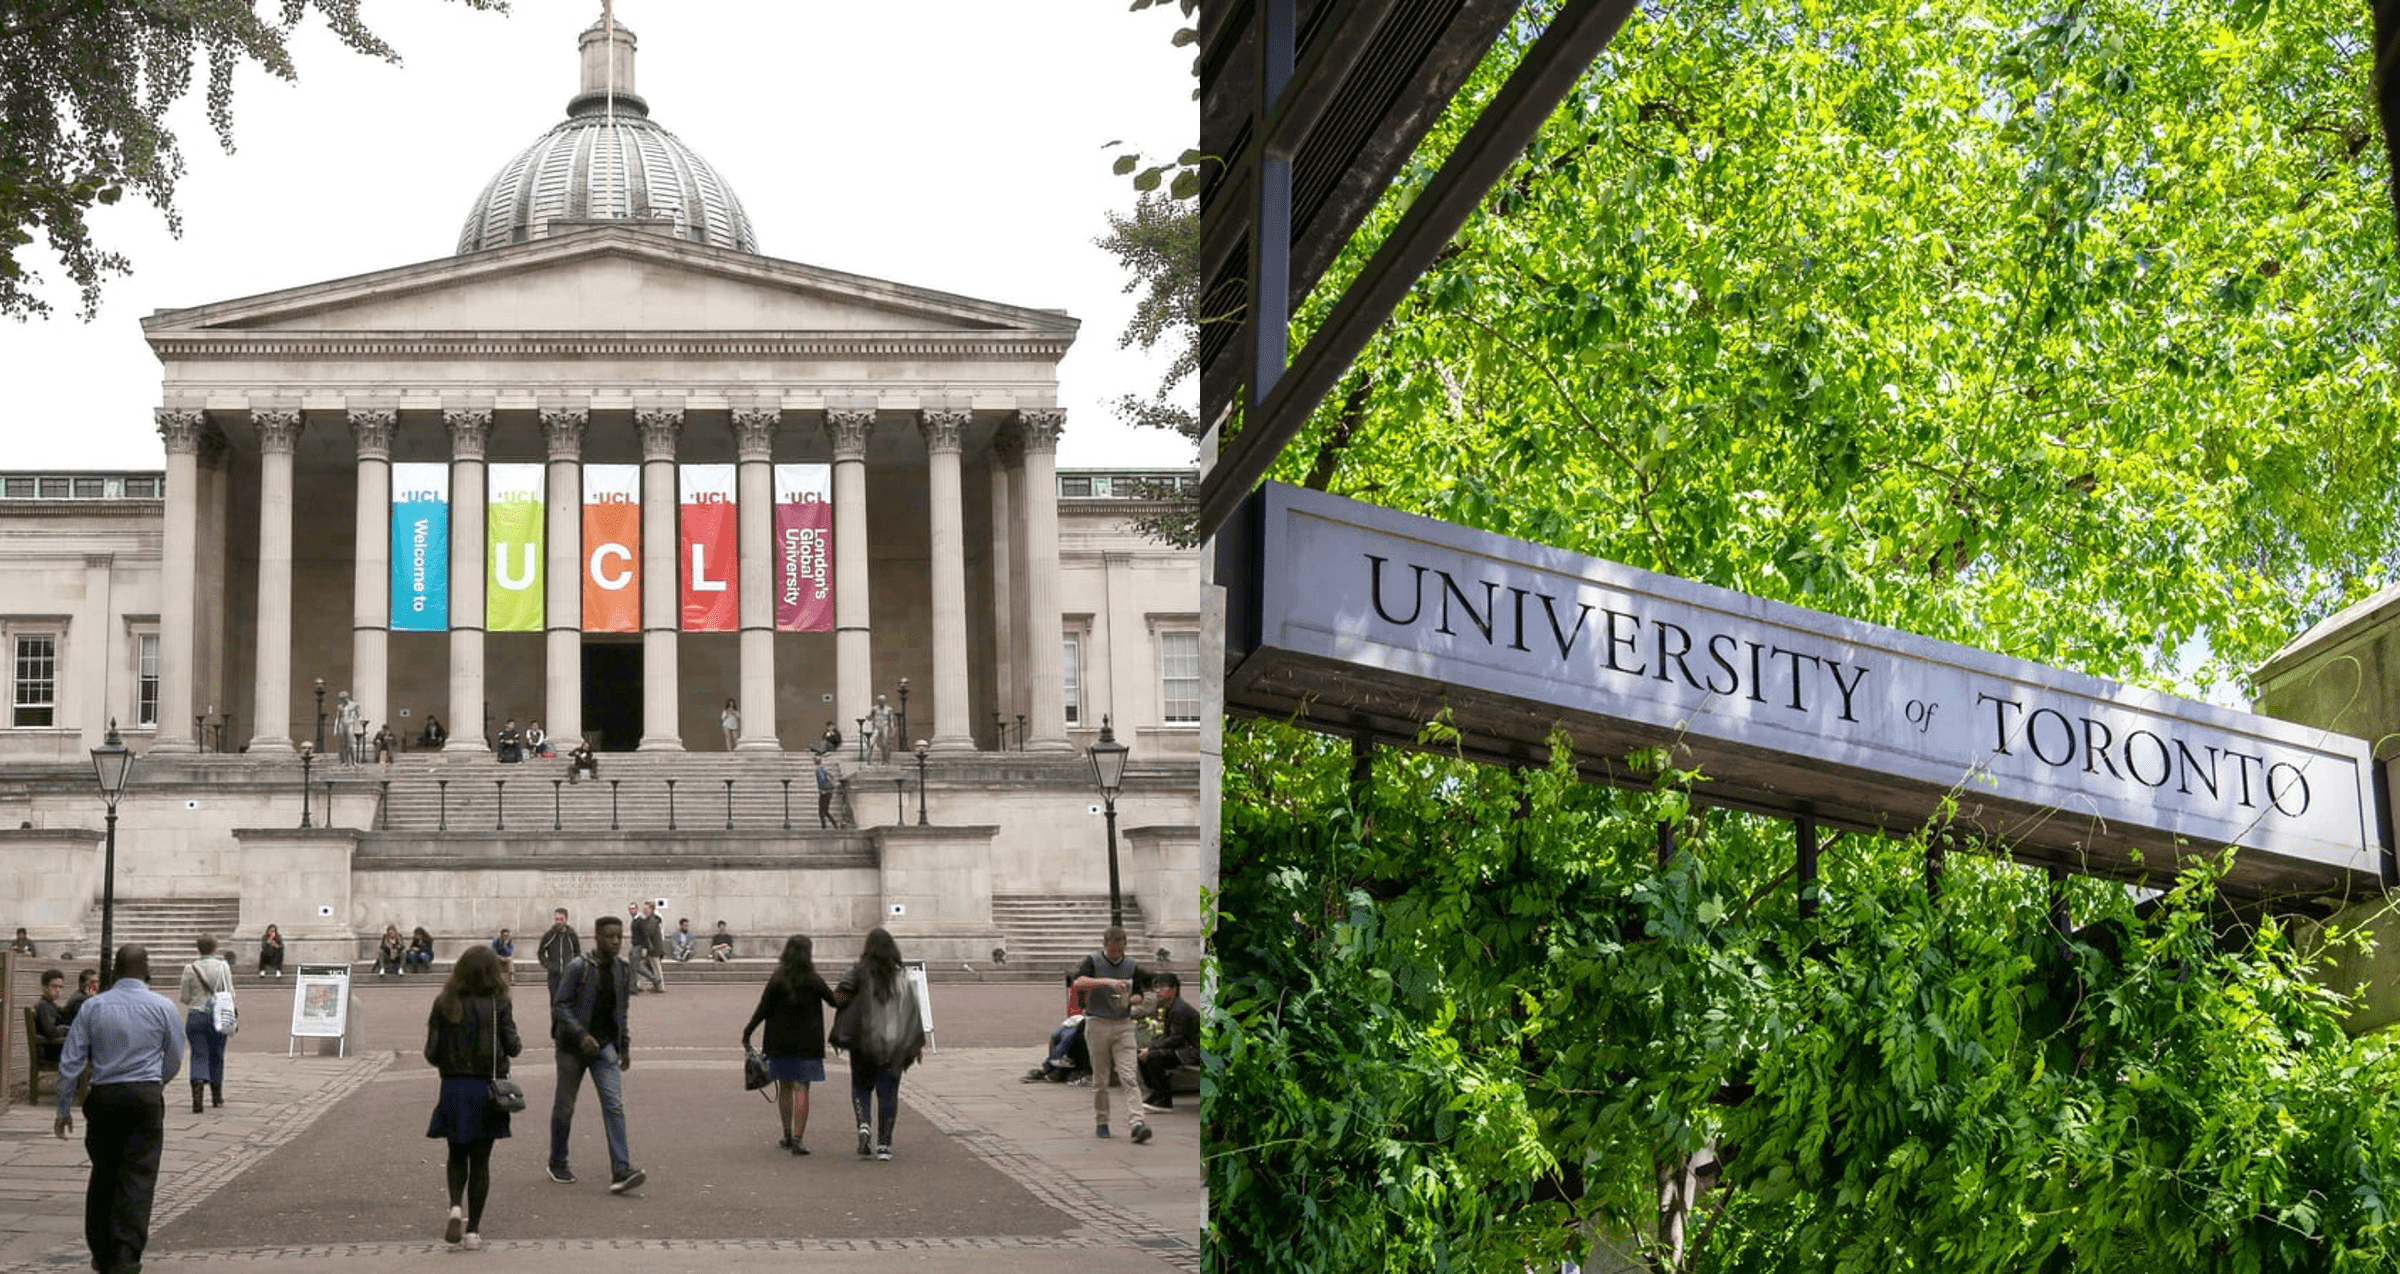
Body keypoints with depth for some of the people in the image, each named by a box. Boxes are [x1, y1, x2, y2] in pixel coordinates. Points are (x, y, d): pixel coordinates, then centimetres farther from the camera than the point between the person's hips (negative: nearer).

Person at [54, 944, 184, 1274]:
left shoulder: (93, 1007, 1)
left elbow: (71, 1061, 0)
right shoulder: (163, 1008, -2)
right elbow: (174, 1061, 6)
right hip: (146, 1097, -2)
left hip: (103, 1097, 2)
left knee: (103, 1174, 13)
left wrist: (64, 1108, 6)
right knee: (138, 1176, -1)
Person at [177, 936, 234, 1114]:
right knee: (216, 1056, 16)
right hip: (217, 1016, 1)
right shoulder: (223, 967, -3)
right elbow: (230, 994, -3)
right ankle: (216, 1096, 27)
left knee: (199, 1056, 0)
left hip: (196, 1016, -1)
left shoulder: (190, 969, -4)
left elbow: (184, 997, -1)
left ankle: (197, 1092, -22)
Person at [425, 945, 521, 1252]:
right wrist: (519, 1046, 13)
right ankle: (473, 1230, 4)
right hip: (488, 1088, -1)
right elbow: (511, 1046, -9)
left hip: (454, 1088, 1)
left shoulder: (445, 1004, -2)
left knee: (457, 1155, 18)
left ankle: (456, 1207, -7)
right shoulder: (498, 1003, -6)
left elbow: (432, 1052, -2)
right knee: (480, 1159, 6)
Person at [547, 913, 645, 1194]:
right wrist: (581, 1035, -24)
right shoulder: (579, 967, -12)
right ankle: (558, 1163, 28)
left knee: (614, 1104, -11)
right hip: (573, 1046, -3)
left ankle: (621, 1170, -19)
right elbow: (560, 1005, -13)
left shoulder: (623, 970, 5)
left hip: (605, 1046, 3)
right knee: (564, 1107, 9)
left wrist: (625, 1046, 17)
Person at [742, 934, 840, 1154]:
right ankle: (798, 1138, -10)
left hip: (780, 1043, 2)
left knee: (785, 1088, 14)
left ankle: (788, 1136, 21)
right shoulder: (814, 981, -7)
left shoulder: (777, 980, -5)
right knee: (801, 1089, -2)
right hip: (807, 1044, -2)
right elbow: (835, 1001, 2)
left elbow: (763, 1010, -5)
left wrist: (747, 1034, 3)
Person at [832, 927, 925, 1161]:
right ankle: (884, 1144, 2)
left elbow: (839, 998, -19)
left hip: (864, 1042, -2)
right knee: (888, 1092, 6)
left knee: (861, 1087, 15)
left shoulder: (860, 972, -6)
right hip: (893, 1044, 2)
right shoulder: (901, 978, 2)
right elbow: (913, 1011, 3)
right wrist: (918, 1044, 10)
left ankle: (864, 1124, -10)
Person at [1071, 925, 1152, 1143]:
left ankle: (1137, 1123, -18)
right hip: (1097, 1024, -2)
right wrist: (1108, 982, -34)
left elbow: (1137, 994, 15)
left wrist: (1129, 1000, -9)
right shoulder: (1093, 961, -4)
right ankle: (1101, 1123, 18)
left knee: (1129, 1077, -9)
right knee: (1100, 1078, 6)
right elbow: (1079, 983, -22)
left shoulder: (1132, 966, 7)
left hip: (1123, 1025, 2)